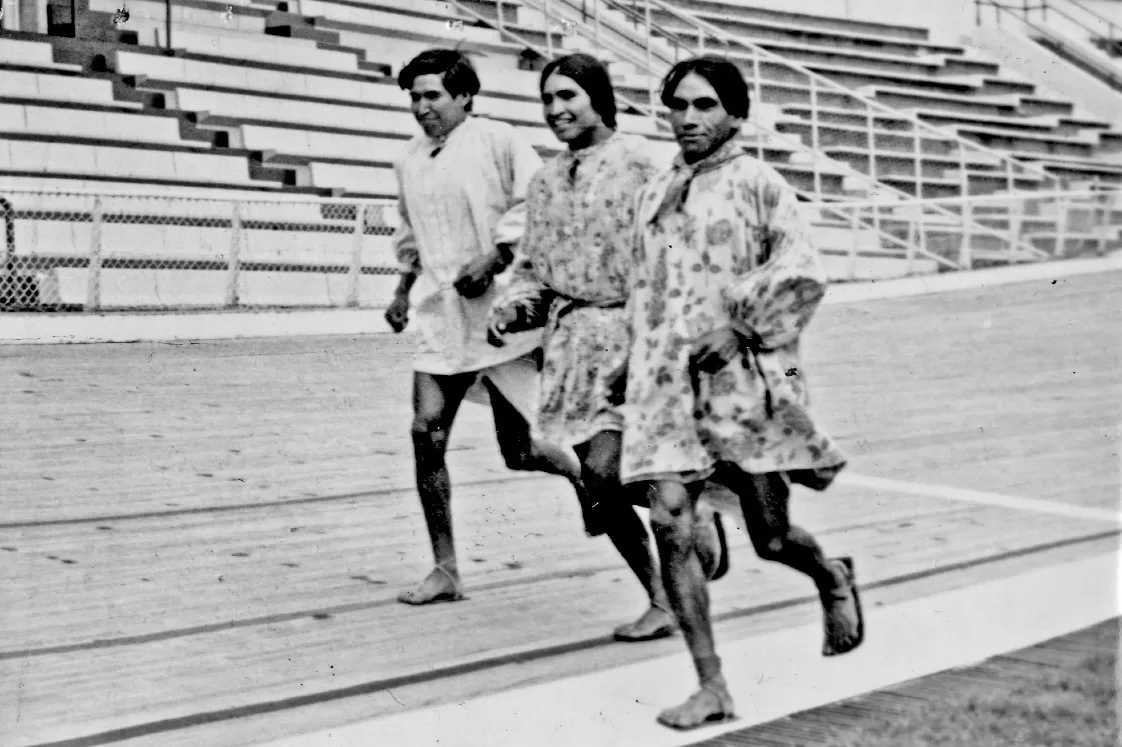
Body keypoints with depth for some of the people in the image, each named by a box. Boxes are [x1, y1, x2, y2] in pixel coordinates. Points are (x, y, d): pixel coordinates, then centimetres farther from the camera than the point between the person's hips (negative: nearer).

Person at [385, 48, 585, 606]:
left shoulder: (499, 141, -5)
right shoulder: (410, 161, 14)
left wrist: (494, 259, -19)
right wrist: (404, 289, 16)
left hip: (501, 313, -5)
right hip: (441, 315, 5)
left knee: (518, 450, 0)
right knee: (426, 432, -8)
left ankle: (582, 472, 34)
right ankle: (445, 571, 1)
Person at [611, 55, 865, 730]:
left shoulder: (758, 183, -1)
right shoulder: (657, 192, 16)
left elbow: (803, 272, -10)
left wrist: (736, 323, -17)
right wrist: (634, 359, 20)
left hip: (742, 373, -4)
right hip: (666, 376, 4)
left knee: (771, 537, 4)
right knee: (670, 522, -10)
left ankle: (835, 579, 41)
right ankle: (712, 688, -2)